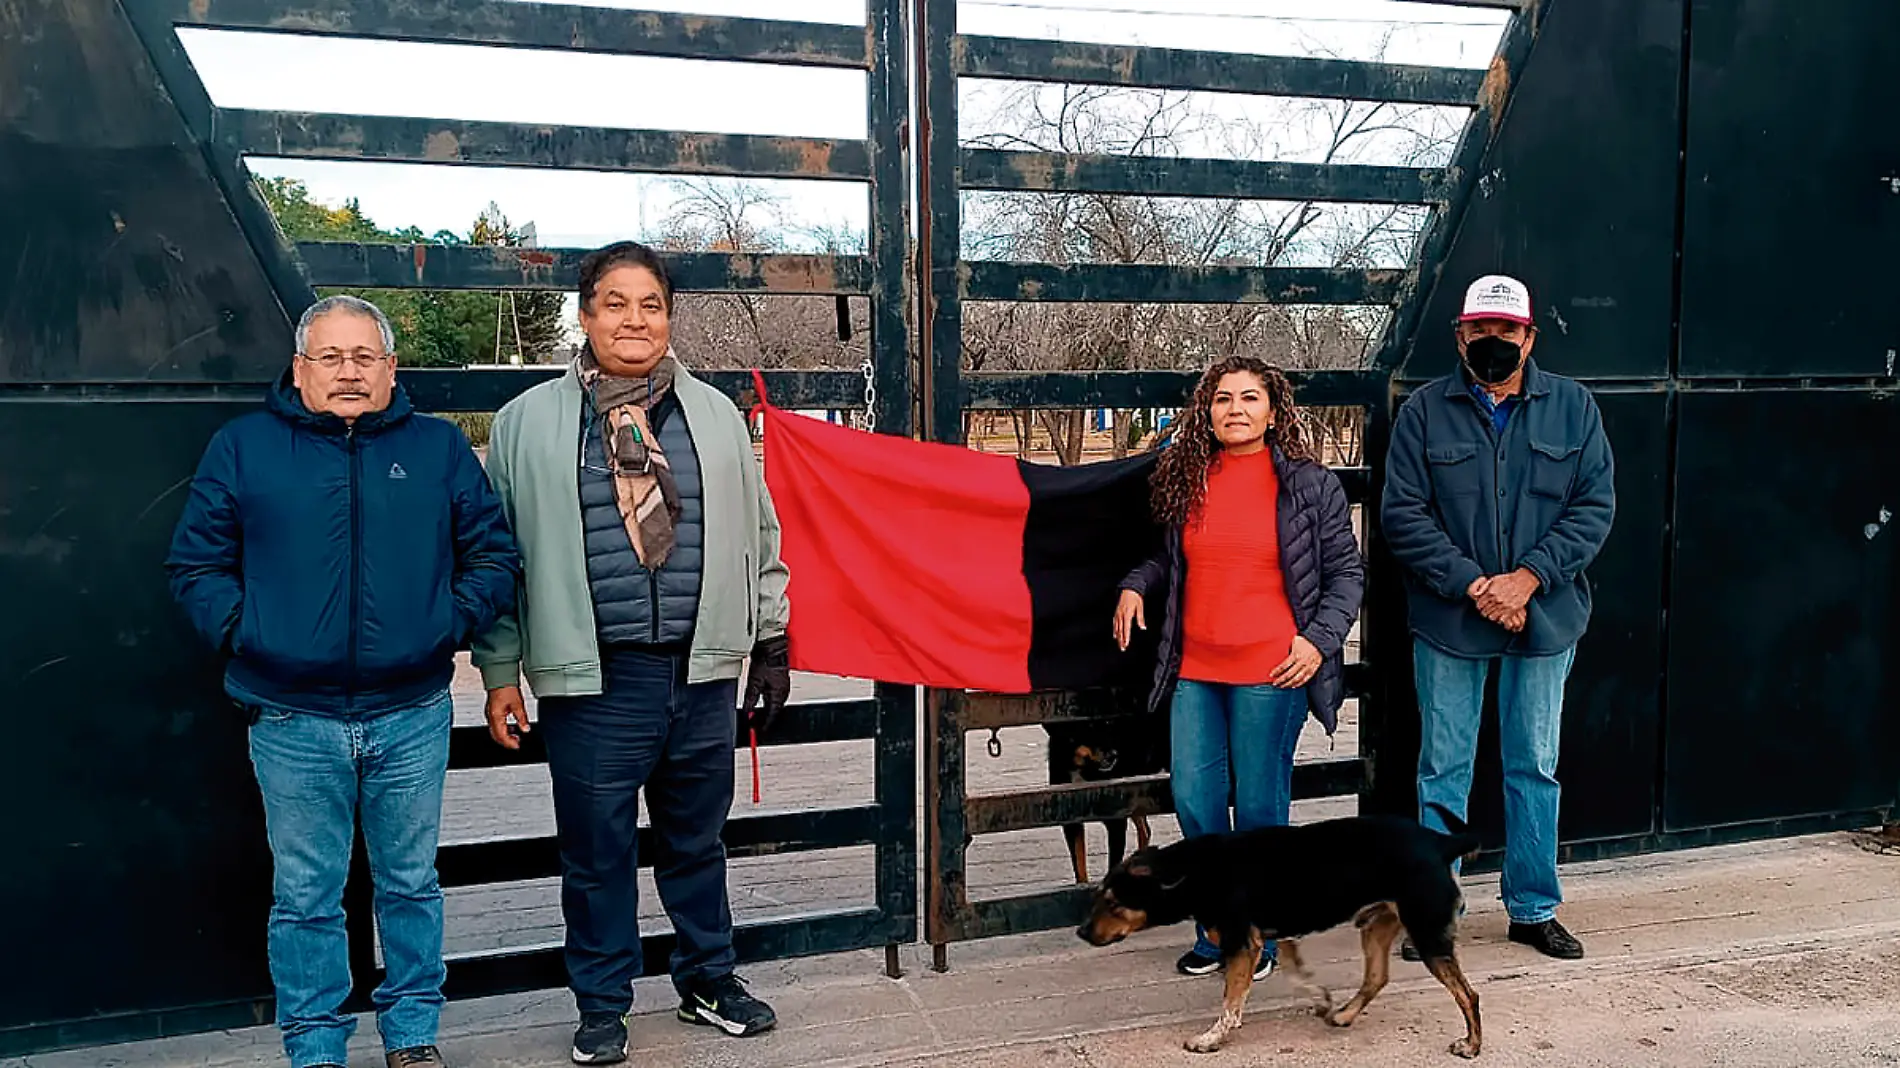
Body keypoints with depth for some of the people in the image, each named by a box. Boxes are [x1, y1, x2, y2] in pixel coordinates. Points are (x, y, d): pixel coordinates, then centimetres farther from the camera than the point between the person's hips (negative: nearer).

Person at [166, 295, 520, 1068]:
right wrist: (246, 635, -8)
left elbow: (492, 556, 8)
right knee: (305, 895, 9)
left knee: (411, 884, 14)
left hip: (412, 716, 1)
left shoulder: (439, 447, 6)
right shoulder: (243, 447, 3)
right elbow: (197, 566, 4)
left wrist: (452, 625, -5)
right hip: (292, 721, -1)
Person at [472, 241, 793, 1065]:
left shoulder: (715, 415, 8)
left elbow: (758, 536, 13)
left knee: (697, 840, 15)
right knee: (596, 850, 8)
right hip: (593, 680, -2)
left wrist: (771, 641, 11)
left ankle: (708, 980, 33)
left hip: (703, 672, 2)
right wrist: (500, 671, 3)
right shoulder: (530, 421, 1)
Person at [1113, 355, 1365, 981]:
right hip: (1195, 671, 4)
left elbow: (1346, 571, 3)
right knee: (1194, 801, 6)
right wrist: (1135, 587, 6)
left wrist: (1319, 639, -10)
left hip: (1271, 672, -4)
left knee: (1259, 807, 4)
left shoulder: (1309, 484, 0)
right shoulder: (1187, 480, 10)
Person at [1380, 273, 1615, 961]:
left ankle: (1534, 909, 26)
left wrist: (1527, 578, -14)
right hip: (1447, 621, -1)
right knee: (1443, 770, 6)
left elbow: (1595, 505, -2)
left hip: (1545, 619, 2)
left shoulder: (1573, 407, 3)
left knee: (1535, 768, 12)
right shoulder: (1425, 412, -2)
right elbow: (1403, 515, -7)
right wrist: (1474, 585, -16)